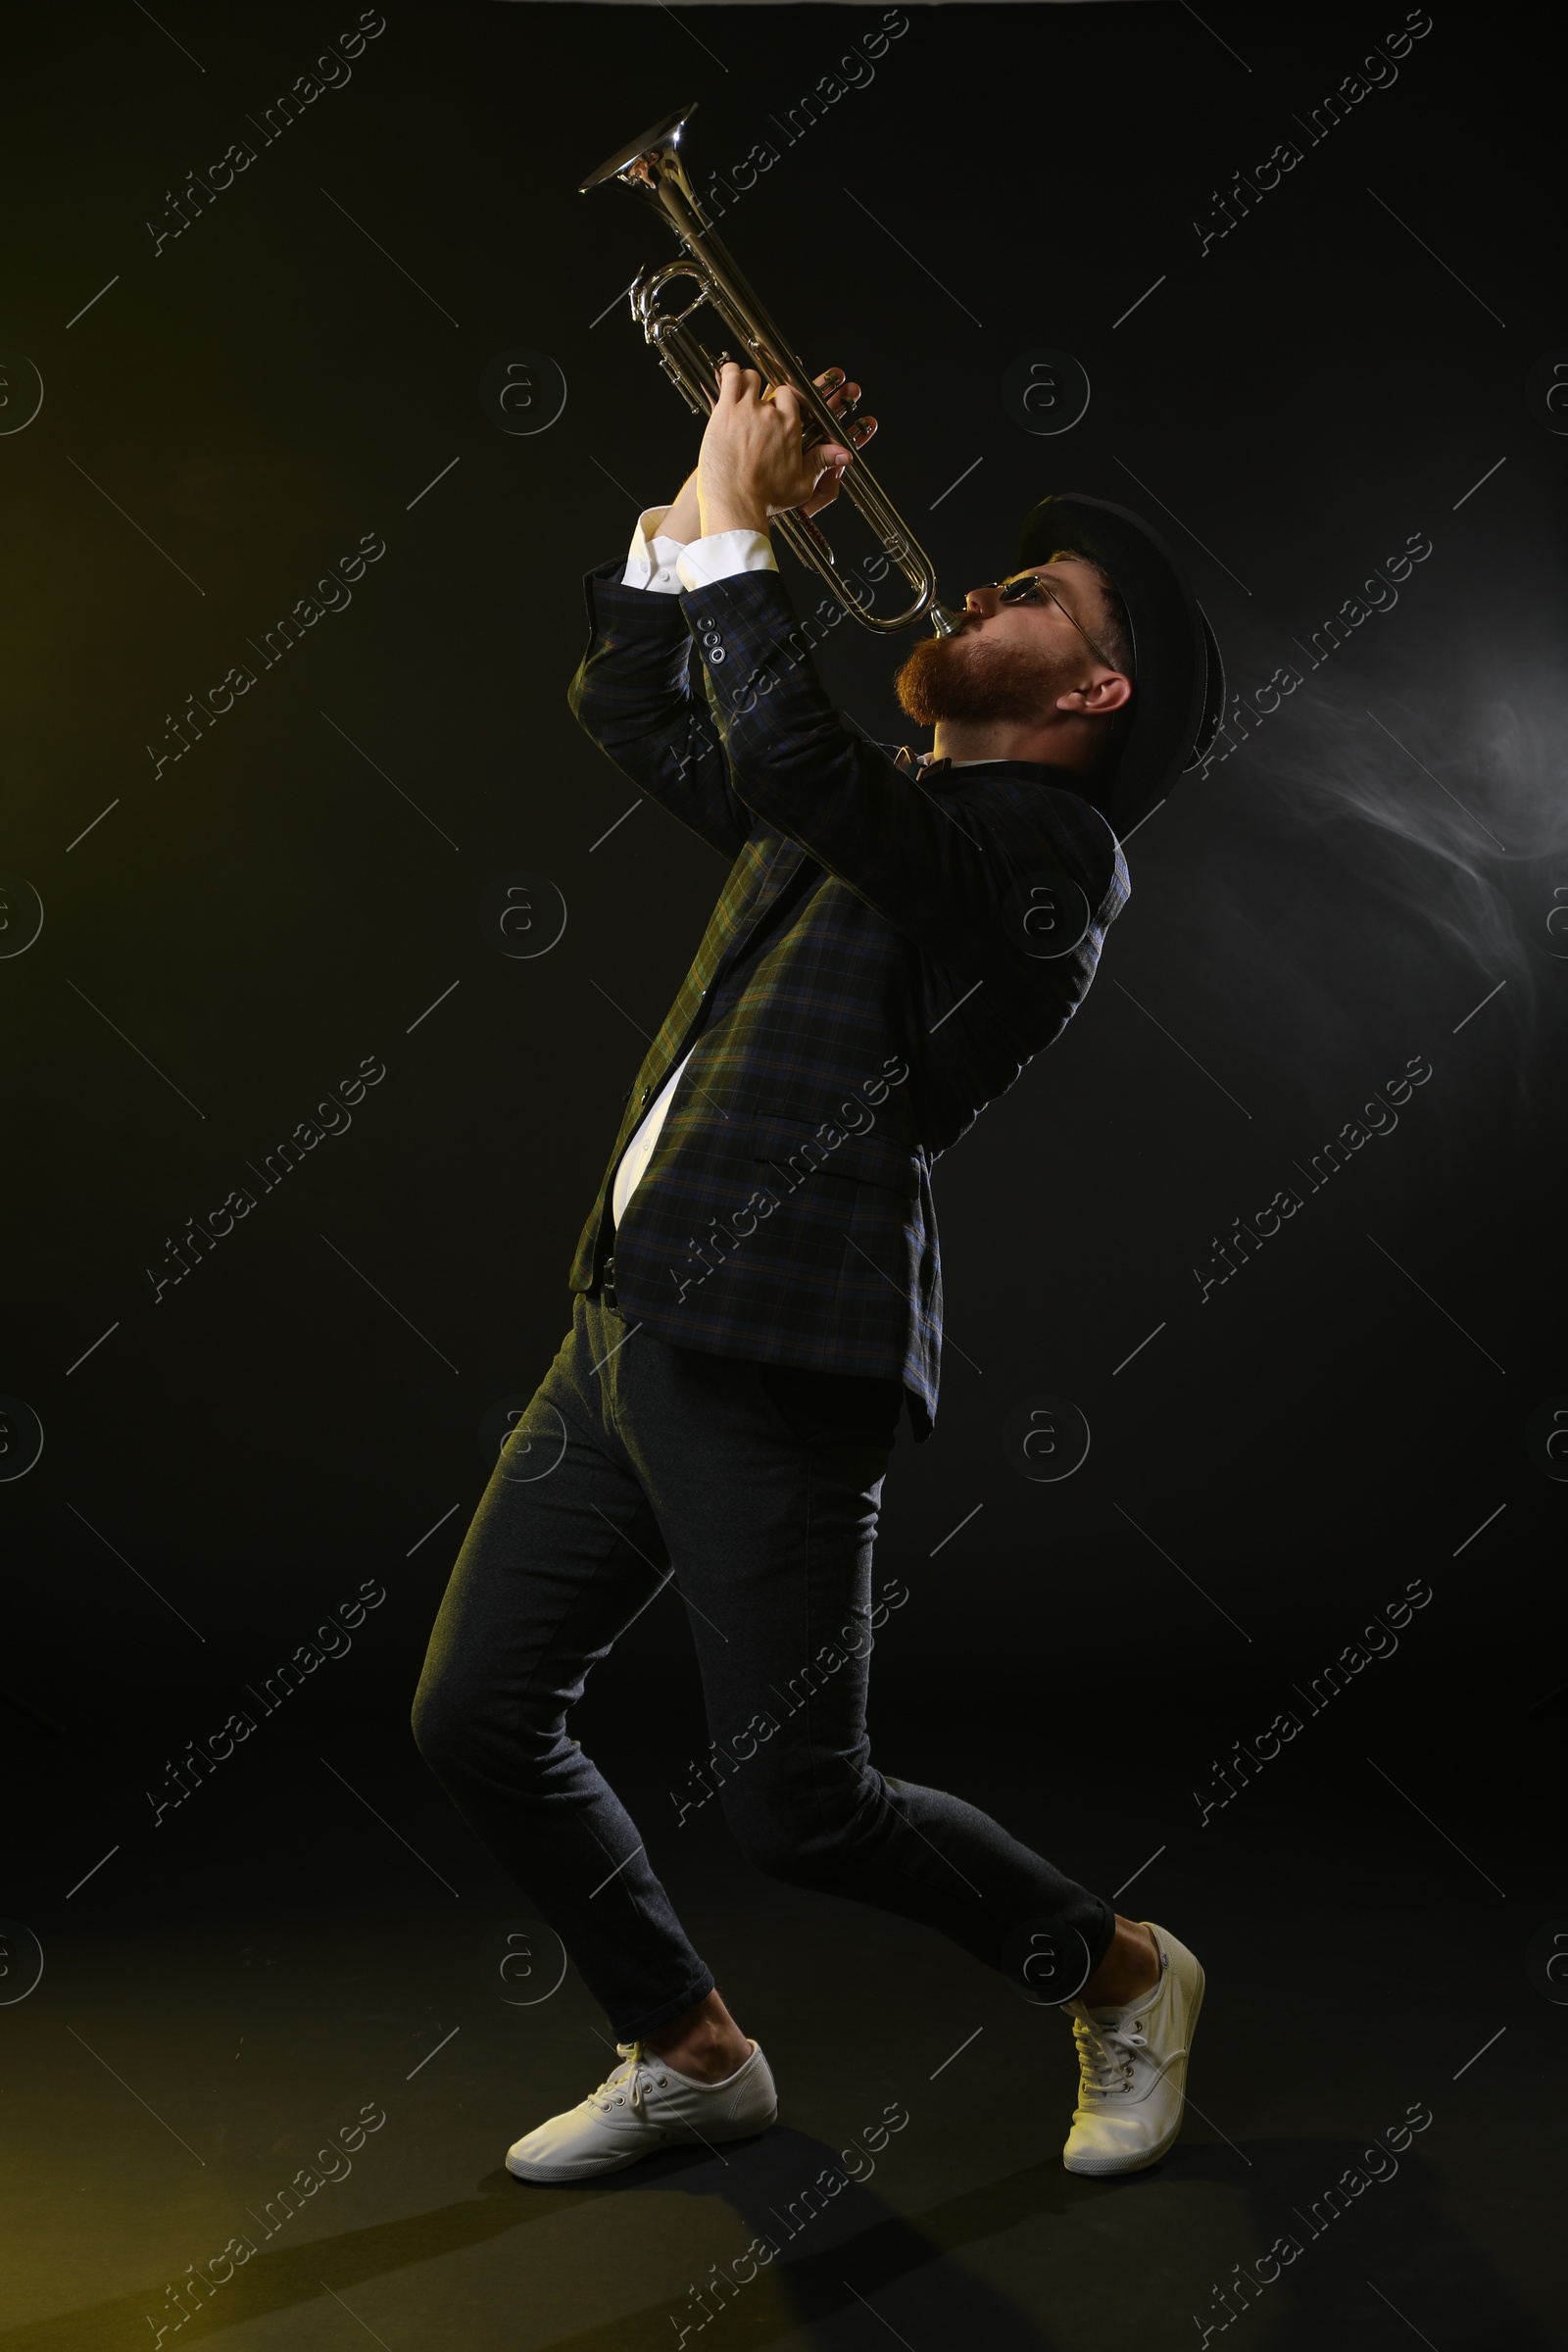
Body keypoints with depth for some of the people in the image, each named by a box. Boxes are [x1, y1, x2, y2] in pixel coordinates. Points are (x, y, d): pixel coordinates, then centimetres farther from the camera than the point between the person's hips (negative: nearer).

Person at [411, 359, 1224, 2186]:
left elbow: (792, 754, -25)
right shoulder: (871, 810, 19)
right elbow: (631, 711, 27)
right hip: (626, 1326, 9)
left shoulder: (1045, 844, -8)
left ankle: (1122, 1978, 22)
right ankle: (689, 2054, 29)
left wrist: (733, 527, -12)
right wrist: (705, 506, 14)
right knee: (475, 1717, 10)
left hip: (775, 1359, -9)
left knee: (792, 1799, -6)